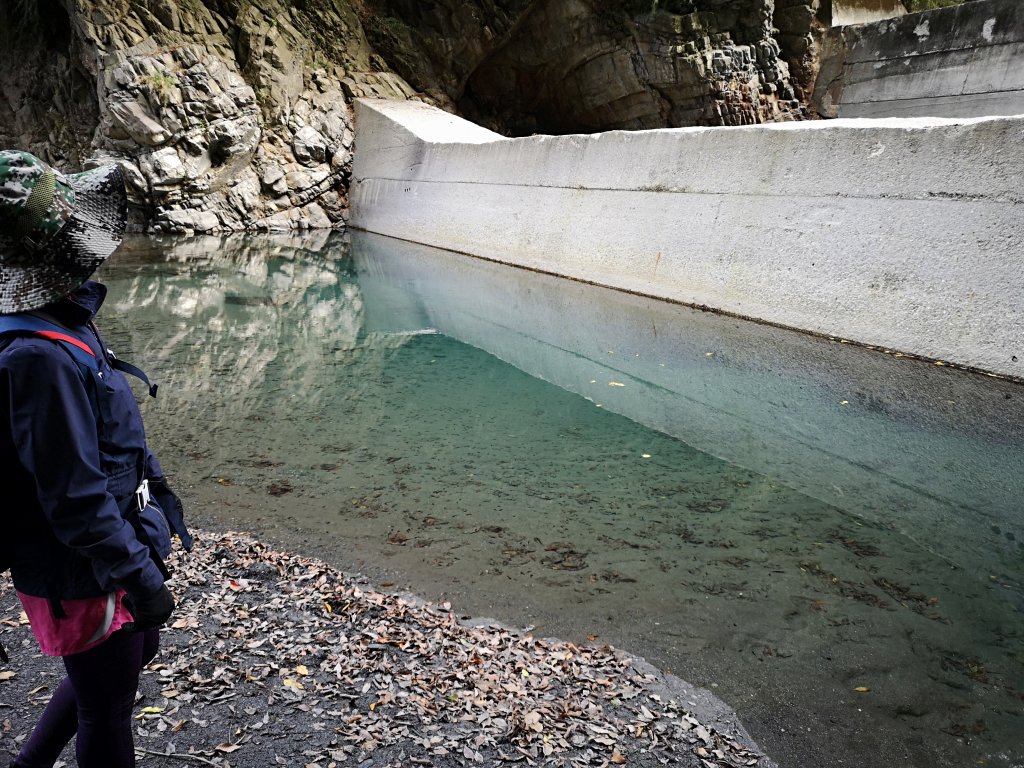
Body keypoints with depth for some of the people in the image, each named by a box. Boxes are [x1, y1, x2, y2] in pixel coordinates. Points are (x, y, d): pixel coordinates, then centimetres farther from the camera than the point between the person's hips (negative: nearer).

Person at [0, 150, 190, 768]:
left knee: (134, 653, 29)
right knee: (107, 705, 12)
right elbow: (75, 498, -27)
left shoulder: (67, 319, 2)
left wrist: (156, 489, 20)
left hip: (120, 544, 10)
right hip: (83, 576, -10)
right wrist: (138, 575, -21)